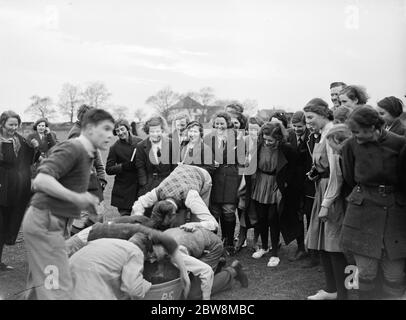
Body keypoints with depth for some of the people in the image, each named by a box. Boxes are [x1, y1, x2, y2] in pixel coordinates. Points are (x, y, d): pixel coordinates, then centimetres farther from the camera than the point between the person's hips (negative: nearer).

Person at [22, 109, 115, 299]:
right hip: (45, 221, -10)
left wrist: (86, 201, 10)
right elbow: (41, 180, -26)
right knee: (59, 288, -9)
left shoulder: (86, 153, 15)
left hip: (53, 222, 10)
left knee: (40, 286, 17)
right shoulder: (72, 148, -15)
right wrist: (76, 198, -29)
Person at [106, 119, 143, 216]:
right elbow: (109, 169, -1)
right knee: (125, 217, 1)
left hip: (141, 186, 1)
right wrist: (124, 166, -16)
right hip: (124, 190, -1)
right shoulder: (114, 148, 0)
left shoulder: (140, 143, 1)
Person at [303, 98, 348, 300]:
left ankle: (342, 294, 10)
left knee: (334, 247, -3)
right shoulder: (323, 133, 11)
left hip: (333, 193, -9)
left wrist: (326, 204, -21)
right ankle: (331, 290, 28)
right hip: (323, 190, 9)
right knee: (322, 244, 15)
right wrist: (315, 173, 3)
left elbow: (336, 172, -22)